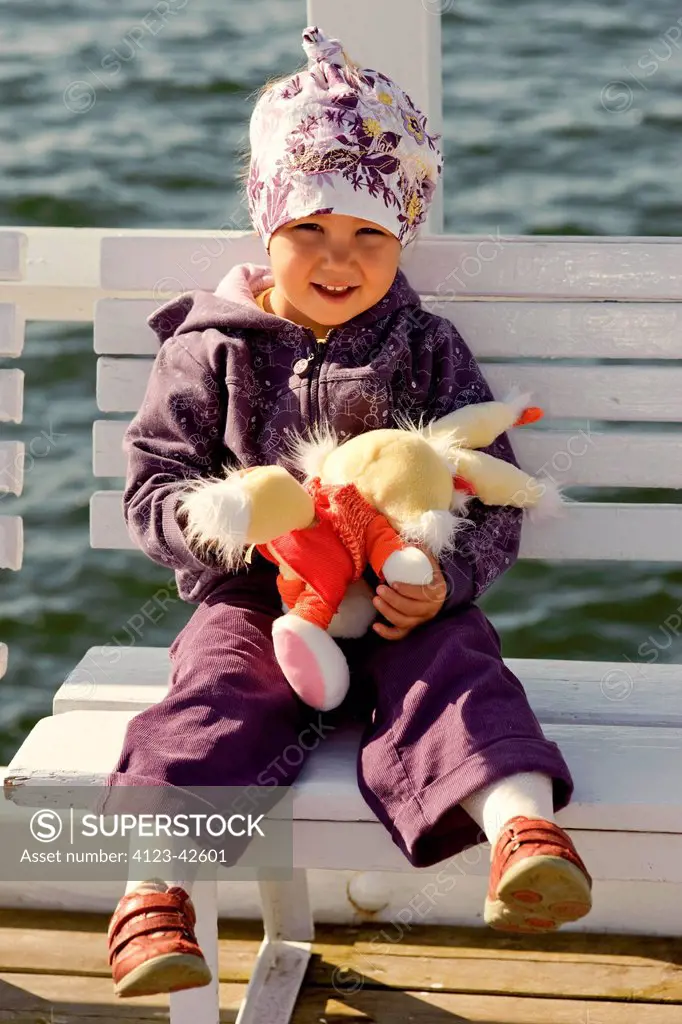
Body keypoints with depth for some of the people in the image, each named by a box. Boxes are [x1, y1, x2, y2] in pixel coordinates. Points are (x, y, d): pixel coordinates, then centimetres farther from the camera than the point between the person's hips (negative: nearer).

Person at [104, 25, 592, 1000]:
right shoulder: (210, 351, 6)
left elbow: (494, 498, 4)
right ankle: (154, 892, -36)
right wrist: (205, 518, -19)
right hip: (255, 599, 0)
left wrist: (446, 575, -16)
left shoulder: (429, 351, 6)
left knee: (456, 670, -27)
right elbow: (151, 485, 5)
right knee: (216, 697, -25)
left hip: (403, 604, 0)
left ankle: (525, 826, -46)